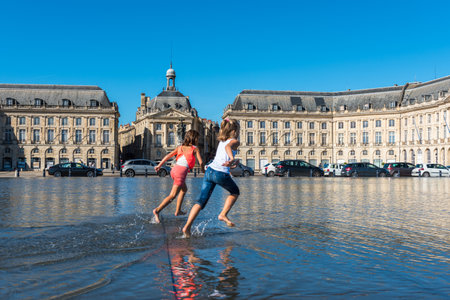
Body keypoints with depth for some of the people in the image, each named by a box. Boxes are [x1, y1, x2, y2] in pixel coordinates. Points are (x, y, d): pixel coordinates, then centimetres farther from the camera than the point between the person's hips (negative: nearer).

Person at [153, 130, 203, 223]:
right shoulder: (195, 149, 5)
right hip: (182, 171, -7)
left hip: (174, 169, 7)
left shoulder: (180, 147, 18)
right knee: (172, 196, -5)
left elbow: (168, 156, 10)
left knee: (184, 189, 28)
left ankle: (178, 211, 28)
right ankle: (157, 210, -18)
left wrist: (159, 165, 8)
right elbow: (200, 162, -2)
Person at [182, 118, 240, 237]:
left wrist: (234, 162, 24)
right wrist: (232, 158, -41)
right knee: (235, 192, 23)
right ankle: (223, 214, 10)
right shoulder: (234, 141, 1)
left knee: (201, 201, 4)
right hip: (221, 174, -6)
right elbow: (228, 147, -25)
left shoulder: (221, 141, 23)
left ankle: (187, 226, -8)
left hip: (209, 171, 6)